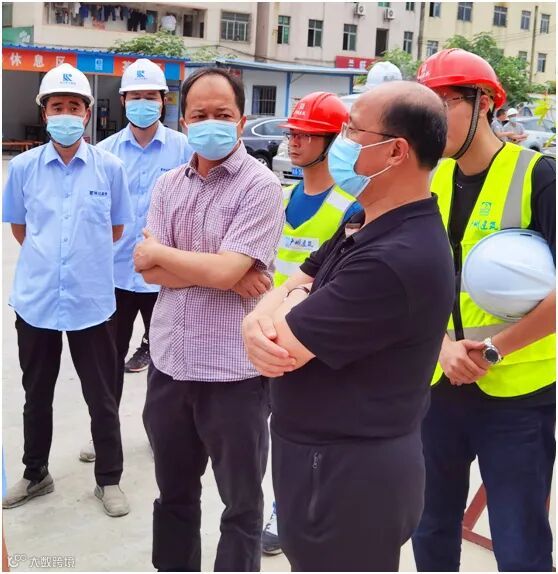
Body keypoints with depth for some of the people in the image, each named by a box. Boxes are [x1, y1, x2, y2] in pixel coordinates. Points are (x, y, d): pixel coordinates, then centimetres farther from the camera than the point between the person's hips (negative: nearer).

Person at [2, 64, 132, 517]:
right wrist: (49, 256, 9)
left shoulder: (110, 167, -4)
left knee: (102, 398, 9)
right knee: (37, 395, 17)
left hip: (92, 300, -1)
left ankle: (109, 479, 26)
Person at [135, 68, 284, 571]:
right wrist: (210, 268, -15)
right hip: (169, 360, 6)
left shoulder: (260, 185, -10)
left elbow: (225, 271, -20)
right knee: (173, 490, 23)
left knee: (242, 501, 12)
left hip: (233, 368, -6)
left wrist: (160, 253, -6)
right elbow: (150, 272, -2)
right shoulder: (168, 186, 7)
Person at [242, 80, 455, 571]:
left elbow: (284, 345, -26)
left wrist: (293, 301, -5)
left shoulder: (397, 259, -30)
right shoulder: (367, 224, 5)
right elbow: (292, 287, 5)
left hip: (349, 474, -9)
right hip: (322, 455, 9)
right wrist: (258, 321, -17)